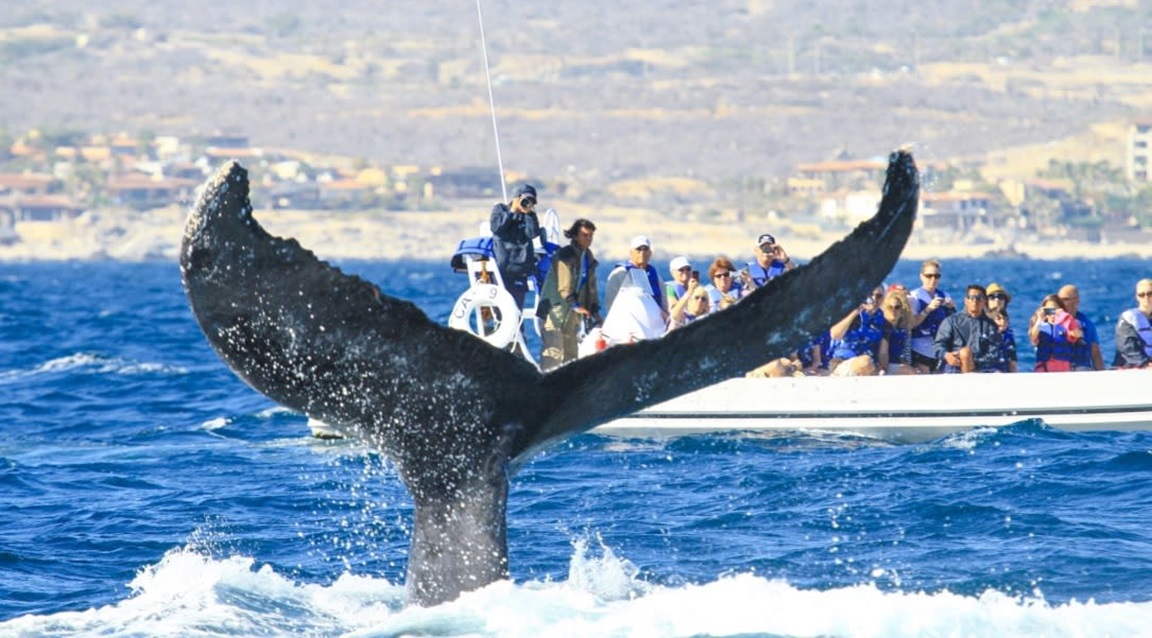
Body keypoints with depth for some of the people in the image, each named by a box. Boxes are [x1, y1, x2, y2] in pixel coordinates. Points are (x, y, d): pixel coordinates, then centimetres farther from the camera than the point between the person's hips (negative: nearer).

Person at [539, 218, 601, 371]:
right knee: (554, 350, -14)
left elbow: (591, 286, 17)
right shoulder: (564, 255, -13)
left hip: (573, 313, 8)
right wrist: (576, 305, -25)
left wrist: (595, 310, 11)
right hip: (557, 308, -8)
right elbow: (563, 285, -19)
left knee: (571, 352, 10)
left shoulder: (588, 257, 12)